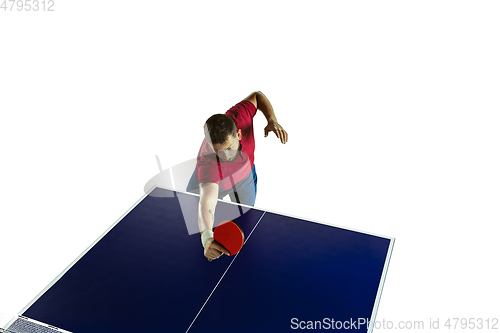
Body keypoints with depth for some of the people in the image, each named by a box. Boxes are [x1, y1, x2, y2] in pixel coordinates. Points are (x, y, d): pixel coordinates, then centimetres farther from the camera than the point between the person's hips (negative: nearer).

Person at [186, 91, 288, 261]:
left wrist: (272, 120, -37)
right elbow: (207, 200, -65)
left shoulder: (238, 117, -42)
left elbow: (257, 96, -20)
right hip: (210, 183, -2)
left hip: (244, 176, 3)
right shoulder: (207, 162, -52)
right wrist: (206, 238, -83)